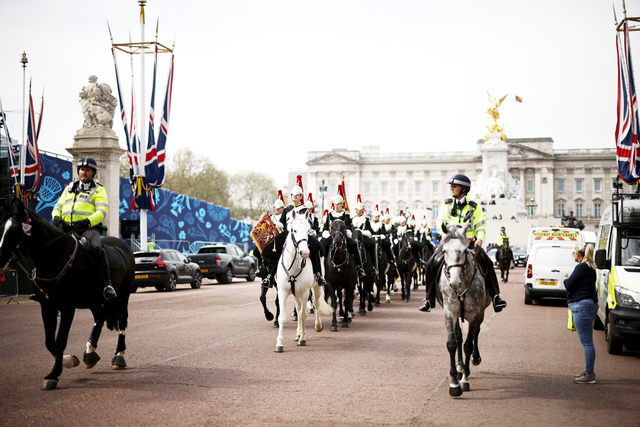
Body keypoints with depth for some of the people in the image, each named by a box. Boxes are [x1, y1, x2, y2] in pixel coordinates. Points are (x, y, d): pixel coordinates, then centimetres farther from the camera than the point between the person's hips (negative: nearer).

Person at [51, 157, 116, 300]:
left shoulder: (98, 190, 11)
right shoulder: (69, 189, 26)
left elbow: (101, 212, -3)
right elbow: (58, 207, 24)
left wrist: (87, 221, -21)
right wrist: (56, 217, -1)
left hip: (89, 228, -5)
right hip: (67, 228, 5)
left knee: (97, 247, -34)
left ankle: (108, 284, -35)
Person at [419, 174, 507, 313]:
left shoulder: (474, 207, 5)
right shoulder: (446, 205, 8)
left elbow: (481, 226, 6)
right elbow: (441, 225, 6)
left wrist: (479, 239, -12)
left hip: (470, 243, -1)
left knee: (487, 263, -21)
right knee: (432, 263, -19)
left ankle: (495, 296, -12)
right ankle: (429, 299, -7)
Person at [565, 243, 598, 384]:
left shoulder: (582, 268, -15)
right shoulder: (590, 268, 16)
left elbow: (569, 285, -15)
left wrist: (566, 280, 5)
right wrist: (569, 281, 5)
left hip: (582, 306, -11)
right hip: (588, 304, 11)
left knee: (587, 341, -8)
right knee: (586, 341, 15)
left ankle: (589, 375, -6)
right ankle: (588, 372, 22)